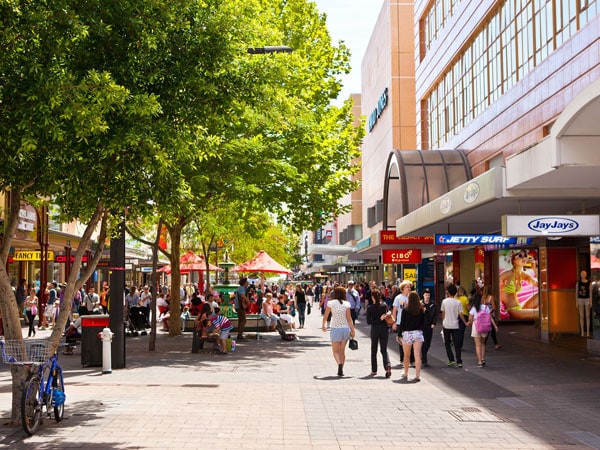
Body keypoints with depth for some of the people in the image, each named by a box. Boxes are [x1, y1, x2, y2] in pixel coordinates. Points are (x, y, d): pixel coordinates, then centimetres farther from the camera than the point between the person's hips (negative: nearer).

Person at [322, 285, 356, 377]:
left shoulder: (331, 303, -6)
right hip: (346, 328, 2)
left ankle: (339, 364, -21)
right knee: (342, 351, 14)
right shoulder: (346, 304, -3)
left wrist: (323, 325, 19)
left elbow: (325, 316, 2)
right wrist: (352, 330, -1)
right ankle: (341, 370, 12)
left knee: (335, 351, 7)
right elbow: (349, 319, -5)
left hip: (335, 329, -2)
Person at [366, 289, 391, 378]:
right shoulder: (385, 305, -1)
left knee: (374, 350, 13)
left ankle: (374, 370, 16)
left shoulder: (370, 308, -9)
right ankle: (388, 365, -17)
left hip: (375, 329, -2)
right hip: (384, 329, 2)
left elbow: (368, 322, -12)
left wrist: (380, 319, -11)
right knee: (384, 349, 8)